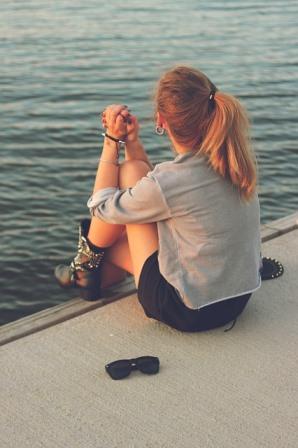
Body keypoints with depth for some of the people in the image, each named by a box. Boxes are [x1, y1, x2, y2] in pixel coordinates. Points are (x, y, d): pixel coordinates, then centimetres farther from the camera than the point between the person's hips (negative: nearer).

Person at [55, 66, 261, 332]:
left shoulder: (167, 182, -25)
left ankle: (87, 262, 22)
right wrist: (132, 141, 3)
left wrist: (111, 141, 0)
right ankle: (90, 277, 44)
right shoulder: (236, 158, -5)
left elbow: (102, 207, -4)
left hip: (187, 311, -7)